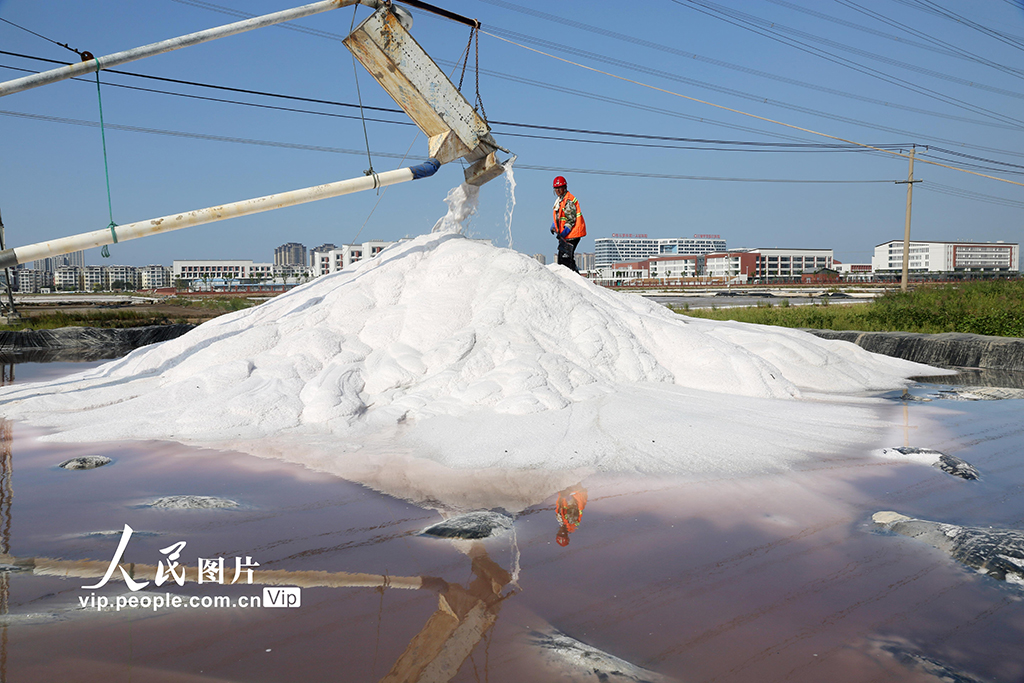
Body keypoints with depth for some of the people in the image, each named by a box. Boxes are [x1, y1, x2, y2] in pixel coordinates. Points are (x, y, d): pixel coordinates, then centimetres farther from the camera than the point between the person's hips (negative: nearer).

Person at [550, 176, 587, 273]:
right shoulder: (559, 199, 16)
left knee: (565, 258, -14)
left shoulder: (569, 200, -15)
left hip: (572, 235, -10)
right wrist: (553, 226, 12)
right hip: (564, 235, 10)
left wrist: (563, 234, -22)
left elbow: (571, 219, -19)